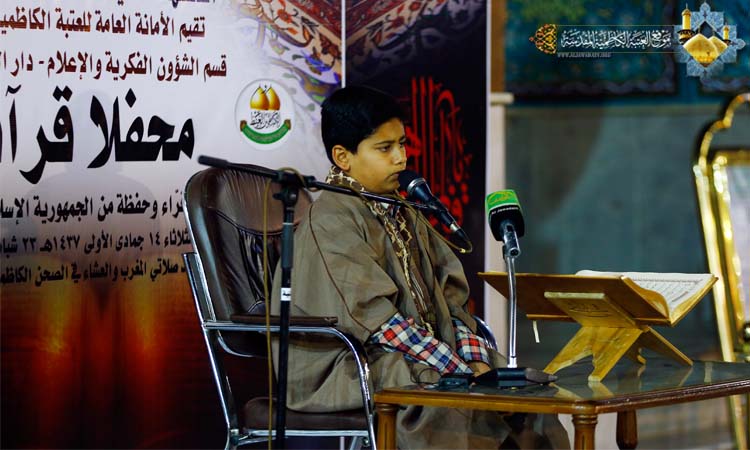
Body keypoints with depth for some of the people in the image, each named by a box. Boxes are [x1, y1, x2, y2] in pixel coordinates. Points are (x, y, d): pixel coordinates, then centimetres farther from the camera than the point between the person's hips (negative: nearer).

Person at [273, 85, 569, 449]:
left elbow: (448, 296, 14)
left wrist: (475, 360, -5)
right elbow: (375, 318, -18)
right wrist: (461, 372, -20)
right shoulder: (330, 221, -10)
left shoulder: (402, 215, 18)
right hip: (349, 369, -8)